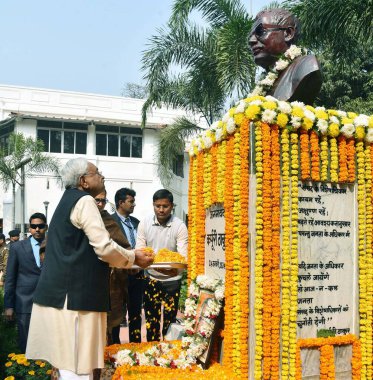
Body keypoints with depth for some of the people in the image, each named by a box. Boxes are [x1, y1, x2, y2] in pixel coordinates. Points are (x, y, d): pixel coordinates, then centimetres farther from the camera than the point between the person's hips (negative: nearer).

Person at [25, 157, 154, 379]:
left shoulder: (69, 201, 20)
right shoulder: (84, 201, -9)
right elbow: (104, 247, -16)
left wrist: (128, 255, 23)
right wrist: (134, 258, 0)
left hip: (64, 291, 10)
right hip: (76, 293, -10)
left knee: (68, 361, 13)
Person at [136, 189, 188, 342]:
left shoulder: (180, 227, -10)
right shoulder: (144, 224, -3)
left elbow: (183, 255, -16)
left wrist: (176, 268, -37)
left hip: (172, 279, -2)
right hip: (151, 278, 2)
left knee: (169, 320, 5)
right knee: (151, 318, 10)